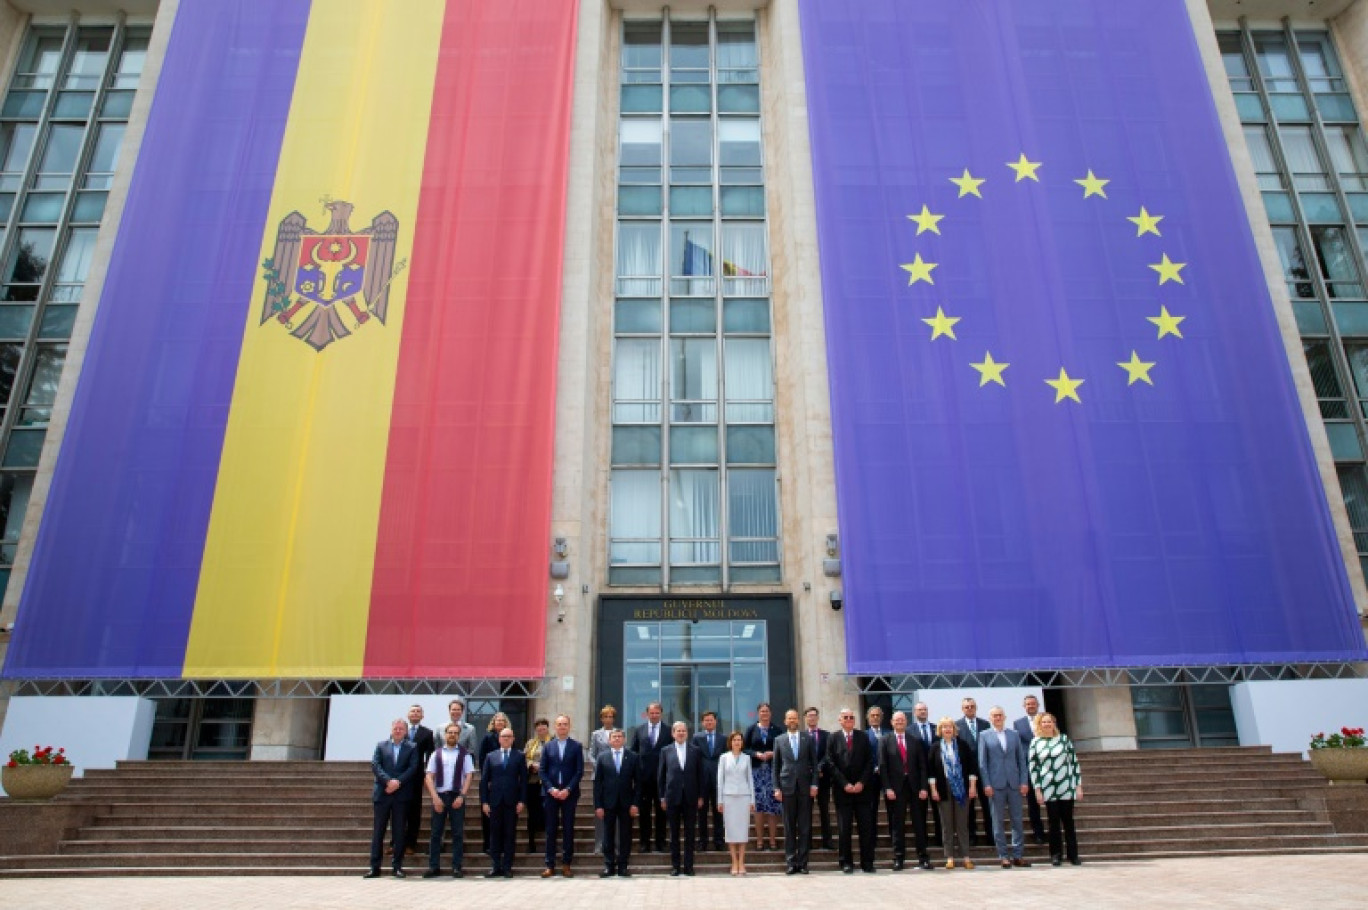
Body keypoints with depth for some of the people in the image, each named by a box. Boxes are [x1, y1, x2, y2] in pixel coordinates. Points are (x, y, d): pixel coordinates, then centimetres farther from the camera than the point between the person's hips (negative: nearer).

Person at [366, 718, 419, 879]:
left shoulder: (412, 748, 7)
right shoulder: (381, 745, 10)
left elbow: (413, 768, -3)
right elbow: (375, 765, -1)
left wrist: (398, 782, -15)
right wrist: (388, 781, -14)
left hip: (401, 795, -1)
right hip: (381, 793, 1)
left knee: (399, 832, 2)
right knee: (378, 830, 3)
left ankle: (398, 866, 9)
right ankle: (374, 867, 9)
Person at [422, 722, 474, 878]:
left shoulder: (464, 755, 5)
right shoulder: (436, 754, 8)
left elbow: (469, 776, 0)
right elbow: (429, 776, 3)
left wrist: (461, 796, -10)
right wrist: (435, 797, -9)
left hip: (457, 797, -1)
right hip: (439, 796, 1)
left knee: (457, 833, 0)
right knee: (436, 833, 3)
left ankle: (457, 867, 5)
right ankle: (434, 867, 11)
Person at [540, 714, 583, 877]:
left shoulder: (576, 746, 3)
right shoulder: (548, 746, 8)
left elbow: (579, 771, -1)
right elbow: (542, 771, 5)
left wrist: (568, 789, -11)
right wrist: (551, 789, -9)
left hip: (569, 793, -1)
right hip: (551, 793, 1)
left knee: (568, 829, 2)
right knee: (551, 830, 3)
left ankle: (566, 864, 10)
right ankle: (550, 865, 9)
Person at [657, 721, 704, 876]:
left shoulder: (695, 751, 6)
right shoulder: (666, 751, 5)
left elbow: (700, 775, 6)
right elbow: (661, 775, 6)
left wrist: (700, 796, 2)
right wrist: (662, 797, 1)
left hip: (690, 798, 0)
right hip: (672, 797, 0)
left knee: (689, 834, 4)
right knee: (674, 834, 6)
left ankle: (688, 866, 11)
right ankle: (675, 866, 14)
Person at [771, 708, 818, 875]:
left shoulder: (808, 740, 7)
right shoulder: (779, 740, 7)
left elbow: (814, 763, 7)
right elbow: (776, 765, 7)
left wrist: (814, 784, -2)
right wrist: (777, 788, 1)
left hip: (805, 787, 0)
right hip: (787, 787, 0)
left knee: (805, 827, 1)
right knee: (789, 827, 2)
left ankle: (803, 861, 8)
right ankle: (791, 862, 8)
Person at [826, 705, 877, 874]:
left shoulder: (863, 737, 8)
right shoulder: (833, 738, 3)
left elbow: (869, 762, 4)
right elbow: (831, 764, -3)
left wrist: (862, 783, -7)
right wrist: (845, 784, -10)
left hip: (862, 788, 2)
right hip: (842, 789, -1)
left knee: (866, 826, 2)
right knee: (843, 828, 1)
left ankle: (867, 862, 11)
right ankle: (846, 862, 10)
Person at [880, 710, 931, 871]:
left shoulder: (916, 741, 8)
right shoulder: (885, 741, 3)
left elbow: (922, 765, 5)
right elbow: (882, 766, -1)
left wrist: (923, 787, -3)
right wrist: (887, 788, -9)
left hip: (915, 787, 1)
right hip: (896, 788, -1)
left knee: (919, 823, 5)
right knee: (897, 825, 4)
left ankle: (923, 857, 14)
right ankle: (898, 858, 11)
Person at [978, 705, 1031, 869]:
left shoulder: (1014, 735, 11)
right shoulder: (984, 736, 3)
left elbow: (1021, 759, 9)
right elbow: (982, 762, 0)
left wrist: (1024, 782, 1)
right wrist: (986, 784, -7)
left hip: (1014, 783, 2)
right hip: (996, 784, -2)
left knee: (1017, 820, 5)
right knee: (998, 821, 2)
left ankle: (1017, 855, 14)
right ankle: (1003, 855, 9)